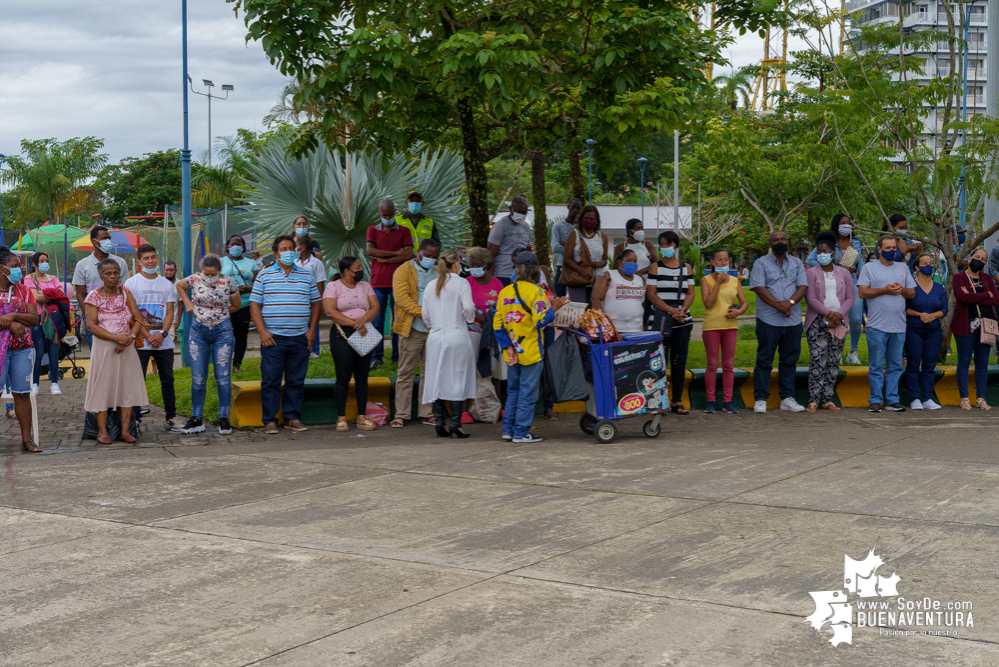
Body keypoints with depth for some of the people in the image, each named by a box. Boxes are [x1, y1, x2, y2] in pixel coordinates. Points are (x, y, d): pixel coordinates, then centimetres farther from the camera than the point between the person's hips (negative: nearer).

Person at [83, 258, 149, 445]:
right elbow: (91, 326, -11)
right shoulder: (94, 296, -3)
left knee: (128, 386, 3)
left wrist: (130, 337, -14)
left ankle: (125, 430, 8)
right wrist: (117, 337, -18)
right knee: (103, 387, -2)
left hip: (127, 347, 4)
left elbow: (138, 319, 4)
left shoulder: (125, 292, 7)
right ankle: (102, 431, 4)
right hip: (104, 347, -3)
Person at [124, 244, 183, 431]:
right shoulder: (131, 283, 1)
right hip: (140, 343, -3)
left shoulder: (167, 284, 11)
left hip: (163, 341, 3)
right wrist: (146, 334, -12)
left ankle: (171, 417, 14)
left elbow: (170, 312, 6)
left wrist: (162, 334, -11)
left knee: (168, 380, 7)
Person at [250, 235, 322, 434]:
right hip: (273, 337, -2)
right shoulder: (264, 275, 5)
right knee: (270, 380, -2)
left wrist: (312, 331, 4)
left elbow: (315, 304, 15)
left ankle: (293, 417, 15)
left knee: (296, 380, 6)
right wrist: (262, 332, -8)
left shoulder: (307, 276, 12)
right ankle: (270, 421, 4)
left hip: (300, 338, 3)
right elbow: (254, 305, 2)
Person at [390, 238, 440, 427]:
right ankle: (401, 414, 3)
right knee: (405, 374, 0)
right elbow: (401, 297, -11)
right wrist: (422, 312, -20)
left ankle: (427, 413, 12)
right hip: (412, 329, -4)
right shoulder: (404, 270, 1)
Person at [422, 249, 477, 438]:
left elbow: (426, 315, 9)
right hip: (457, 336, -4)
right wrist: (469, 318, 6)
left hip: (435, 337, 4)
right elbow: (468, 307, -15)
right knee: (458, 379, 0)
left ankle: (439, 422, 6)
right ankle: (455, 423, -3)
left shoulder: (431, 285, 9)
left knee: (437, 380, 7)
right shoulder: (461, 283, -4)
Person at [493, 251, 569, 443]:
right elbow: (540, 321, -18)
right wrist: (553, 309, -3)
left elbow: (497, 324, 3)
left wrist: (508, 346, 3)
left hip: (512, 353, 6)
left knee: (513, 391, 16)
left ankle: (508, 429, 18)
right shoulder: (535, 291, -11)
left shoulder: (505, 292, 5)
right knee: (527, 393, 1)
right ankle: (521, 432, 3)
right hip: (531, 353, -5)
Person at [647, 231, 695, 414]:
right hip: (661, 319, -3)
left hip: (683, 320, 3)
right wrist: (671, 311, -14)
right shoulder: (655, 267, 3)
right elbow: (651, 294, -4)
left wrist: (682, 310, -11)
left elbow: (690, 293, 8)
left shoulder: (686, 268, 12)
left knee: (679, 360, 5)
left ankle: (677, 401, 10)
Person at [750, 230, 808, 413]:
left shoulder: (797, 263, 14)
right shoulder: (761, 263, 4)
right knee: (764, 360, -1)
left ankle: (787, 398, 13)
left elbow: (802, 287, 3)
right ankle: (760, 399, 3)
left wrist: (789, 303, -15)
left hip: (793, 321, 4)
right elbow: (759, 288, -7)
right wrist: (779, 305, -16)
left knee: (790, 360, 7)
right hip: (768, 320, -3)